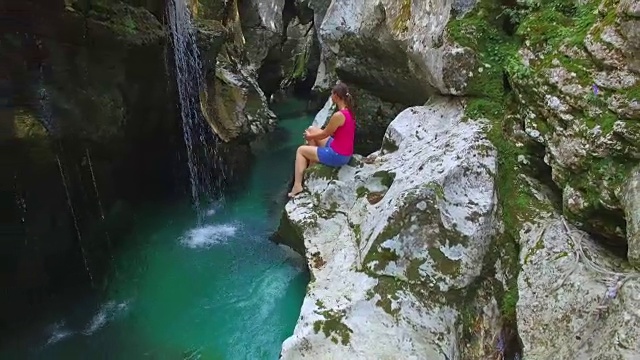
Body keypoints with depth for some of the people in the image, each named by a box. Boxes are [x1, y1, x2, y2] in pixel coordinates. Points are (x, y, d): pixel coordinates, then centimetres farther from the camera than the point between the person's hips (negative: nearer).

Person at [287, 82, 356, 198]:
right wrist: (312, 134, 14)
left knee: (301, 150, 8)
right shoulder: (348, 111, 3)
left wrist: (309, 137, 6)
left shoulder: (338, 115, -25)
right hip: (344, 152, 9)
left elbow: (324, 134, -12)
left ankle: (297, 186, 10)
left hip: (337, 155, -9)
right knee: (312, 129, 19)